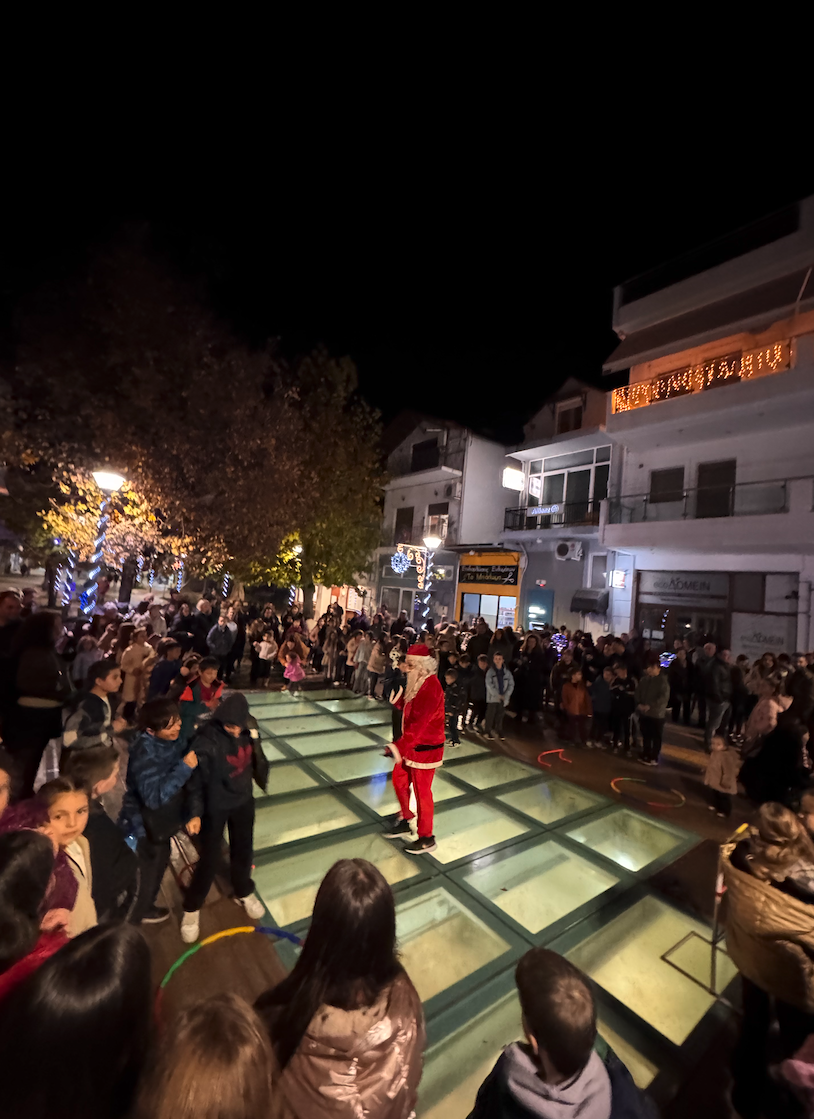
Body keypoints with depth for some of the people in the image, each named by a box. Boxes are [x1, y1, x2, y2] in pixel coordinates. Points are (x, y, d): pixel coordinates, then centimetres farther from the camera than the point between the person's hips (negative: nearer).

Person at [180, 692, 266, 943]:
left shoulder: (248, 728, -16)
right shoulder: (206, 741, -31)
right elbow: (197, 781, -21)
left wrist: (261, 779, 14)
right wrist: (196, 813, -24)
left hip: (243, 801, 5)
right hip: (215, 807, -4)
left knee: (243, 850, 23)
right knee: (210, 858, 11)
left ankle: (244, 893, 51)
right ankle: (191, 908, 41)